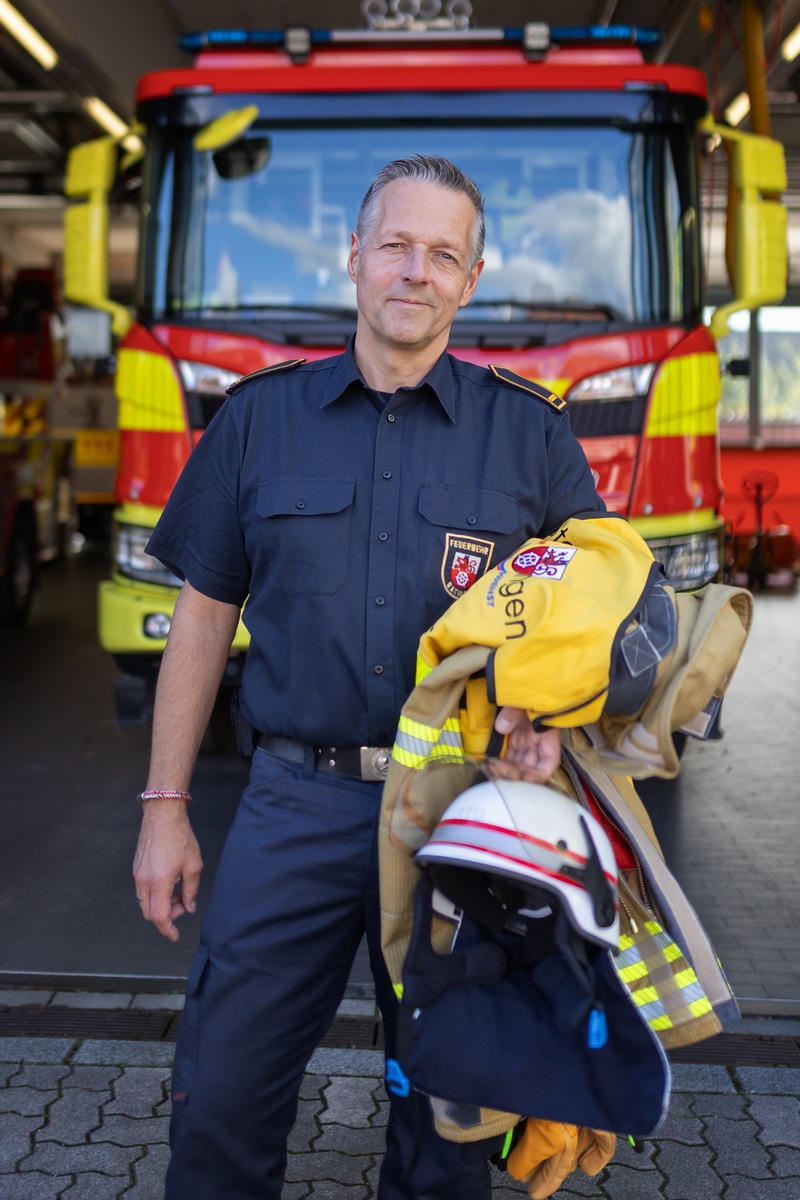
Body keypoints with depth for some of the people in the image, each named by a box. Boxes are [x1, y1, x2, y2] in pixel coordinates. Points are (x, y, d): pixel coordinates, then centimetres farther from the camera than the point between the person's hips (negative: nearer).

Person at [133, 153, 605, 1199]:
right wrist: (165, 806, 5)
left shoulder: (530, 430, 4)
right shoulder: (260, 416, 6)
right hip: (296, 808, 1)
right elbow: (203, 616, 8)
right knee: (220, 1102, 4)